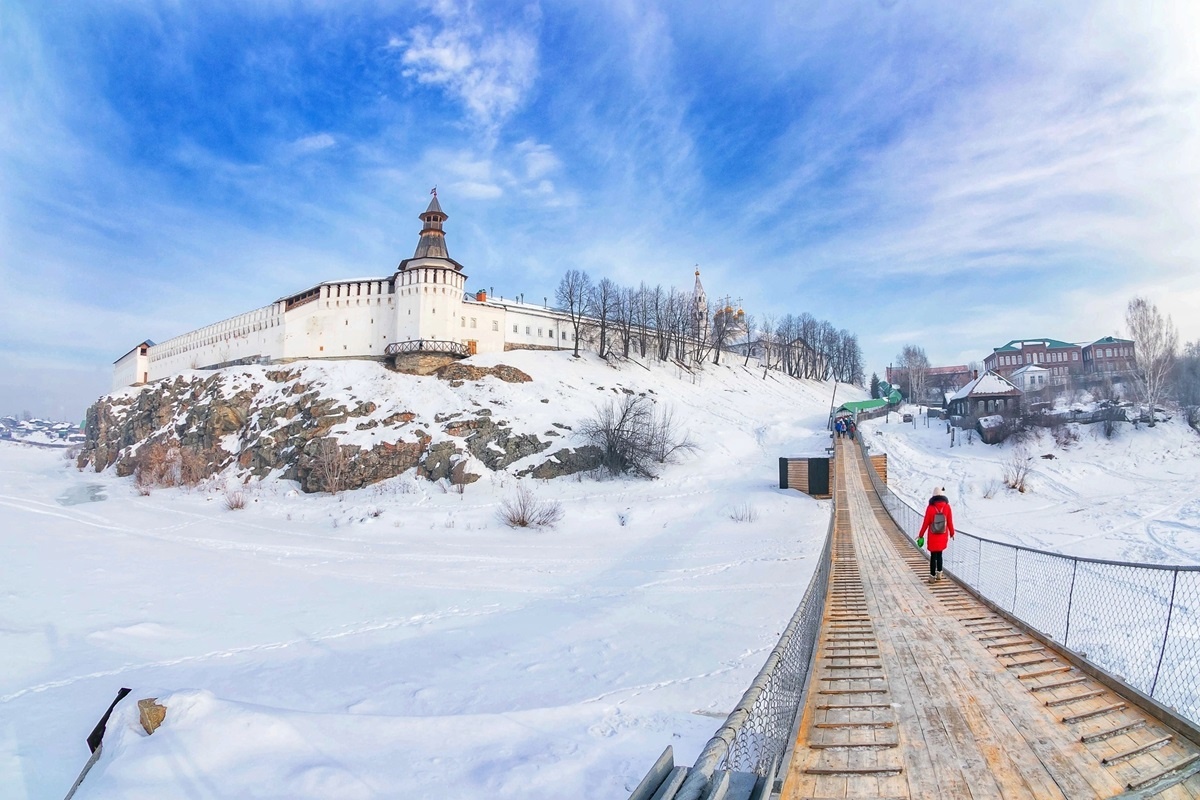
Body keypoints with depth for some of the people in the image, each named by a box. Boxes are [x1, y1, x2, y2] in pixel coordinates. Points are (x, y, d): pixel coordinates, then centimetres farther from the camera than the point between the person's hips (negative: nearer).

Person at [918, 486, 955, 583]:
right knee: (939, 554, 19)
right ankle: (939, 574, 29)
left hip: (932, 537, -2)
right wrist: (952, 533, 14)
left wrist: (921, 534, 2)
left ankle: (932, 577, 12)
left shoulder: (930, 507, -16)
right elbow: (950, 522, -3)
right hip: (943, 536, 2)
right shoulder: (947, 507, -12)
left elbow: (926, 523, -10)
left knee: (933, 556, 8)